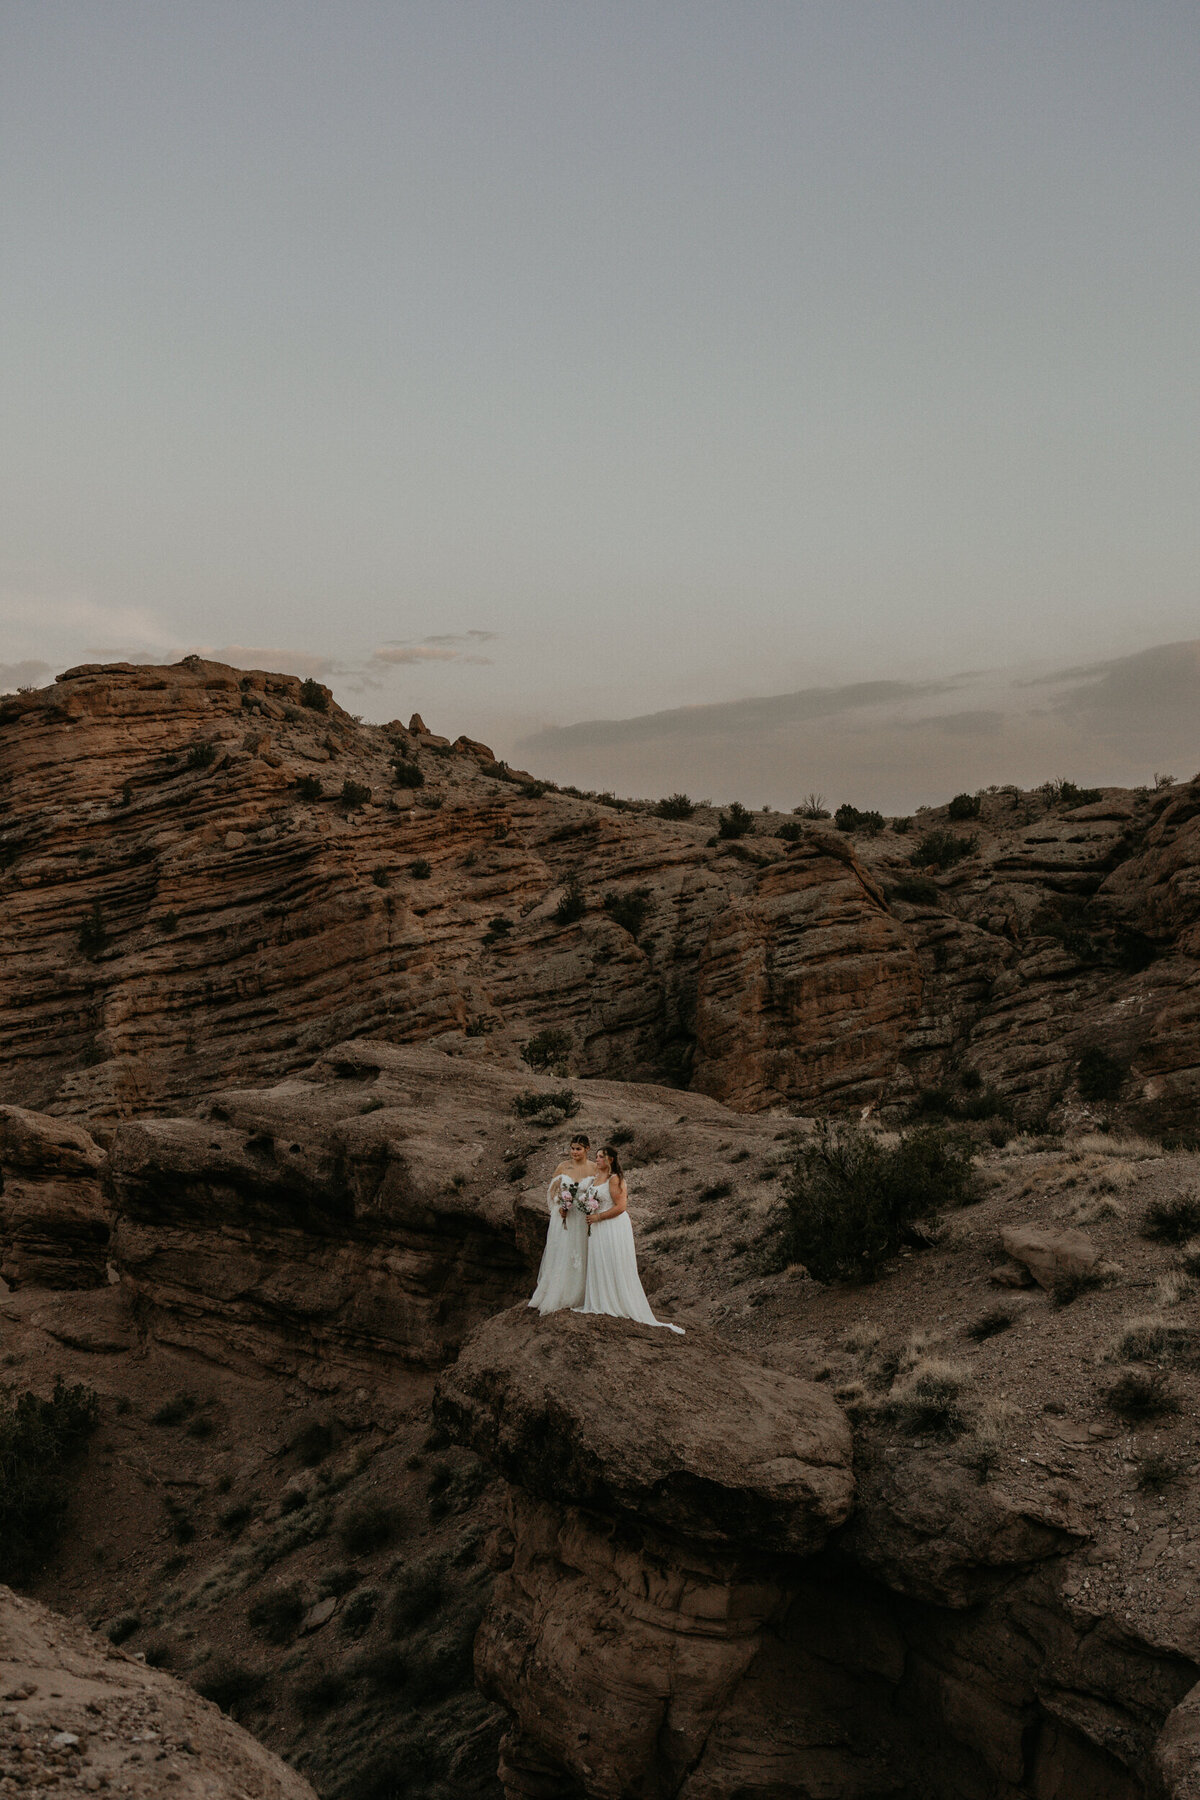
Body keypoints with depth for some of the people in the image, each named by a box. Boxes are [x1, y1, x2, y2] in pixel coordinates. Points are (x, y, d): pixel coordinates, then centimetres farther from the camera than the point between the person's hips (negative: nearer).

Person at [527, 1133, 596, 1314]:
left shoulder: (595, 1169, 0)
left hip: (584, 1219, 0)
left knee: (581, 1257, 5)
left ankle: (578, 1297, 17)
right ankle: (557, 1298, 7)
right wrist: (559, 1207, -9)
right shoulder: (563, 1167, 1)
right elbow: (552, 1190, 6)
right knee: (561, 1257, 1)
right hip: (564, 1218, 0)